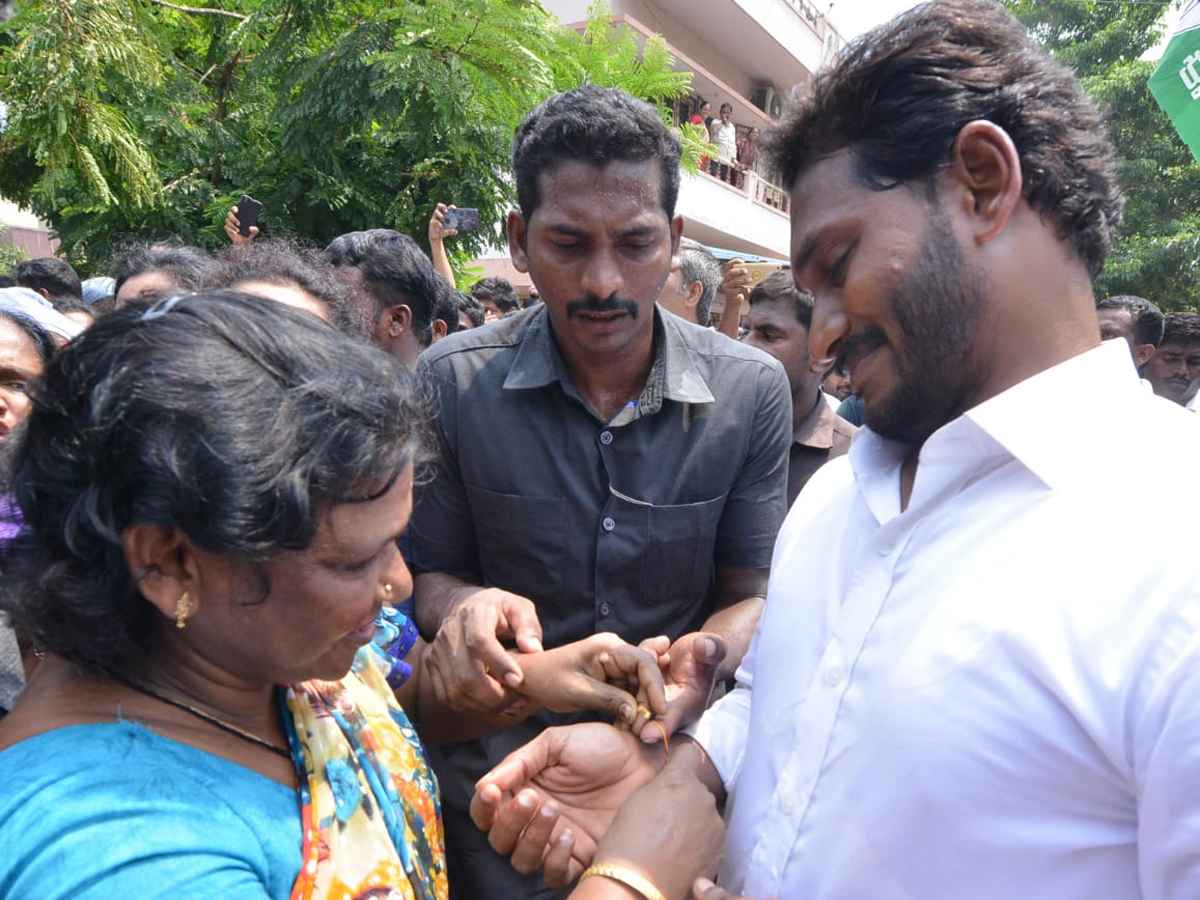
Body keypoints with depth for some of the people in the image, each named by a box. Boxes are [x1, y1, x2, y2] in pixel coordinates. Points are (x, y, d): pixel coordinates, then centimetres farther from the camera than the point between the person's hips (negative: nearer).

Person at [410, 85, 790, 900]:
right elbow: (430, 574, -6)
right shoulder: (453, 383, -15)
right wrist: (463, 607, -29)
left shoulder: (753, 391, -13)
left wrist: (707, 652, -28)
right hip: (502, 764, 0)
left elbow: (748, 592, -6)